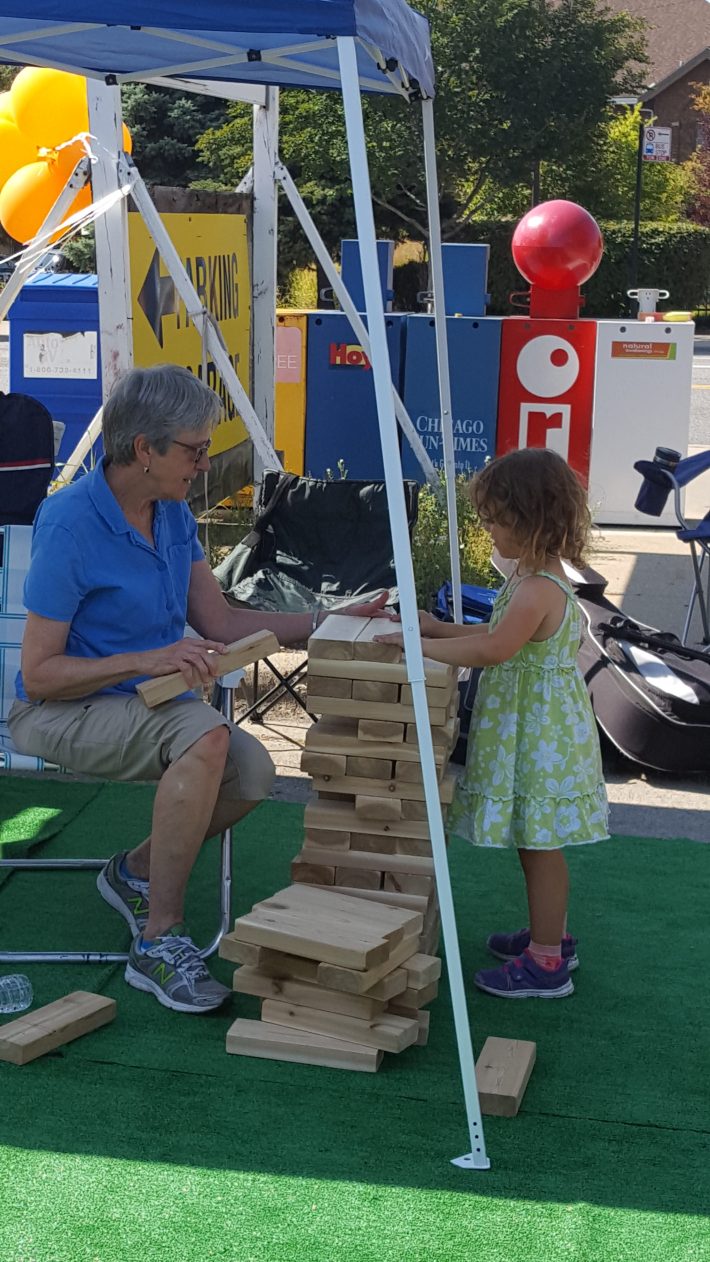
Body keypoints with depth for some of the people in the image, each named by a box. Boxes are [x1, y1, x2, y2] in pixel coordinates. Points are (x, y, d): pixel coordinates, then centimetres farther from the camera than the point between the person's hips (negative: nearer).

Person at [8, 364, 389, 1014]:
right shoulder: (71, 523, -21)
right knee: (204, 736, -34)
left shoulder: (173, 513, 3)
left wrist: (331, 622, 1)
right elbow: (38, 675, -20)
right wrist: (151, 660, -29)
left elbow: (219, 622, 8)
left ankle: (136, 870, 10)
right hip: (60, 711, -8)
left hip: (142, 698, 8)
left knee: (252, 771, -17)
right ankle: (160, 942, -23)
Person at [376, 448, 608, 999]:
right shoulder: (532, 576, 9)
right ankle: (551, 935, 35)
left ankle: (546, 963, 8)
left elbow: (493, 648, -34)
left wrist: (422, 645, -29)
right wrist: (441, 629, 11)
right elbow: (499, 632, 20)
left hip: (538, 735, -10)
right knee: (536, 843, 21)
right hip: (527, 731, 10)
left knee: (539, 845, -1)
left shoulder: (537, 590, -24)